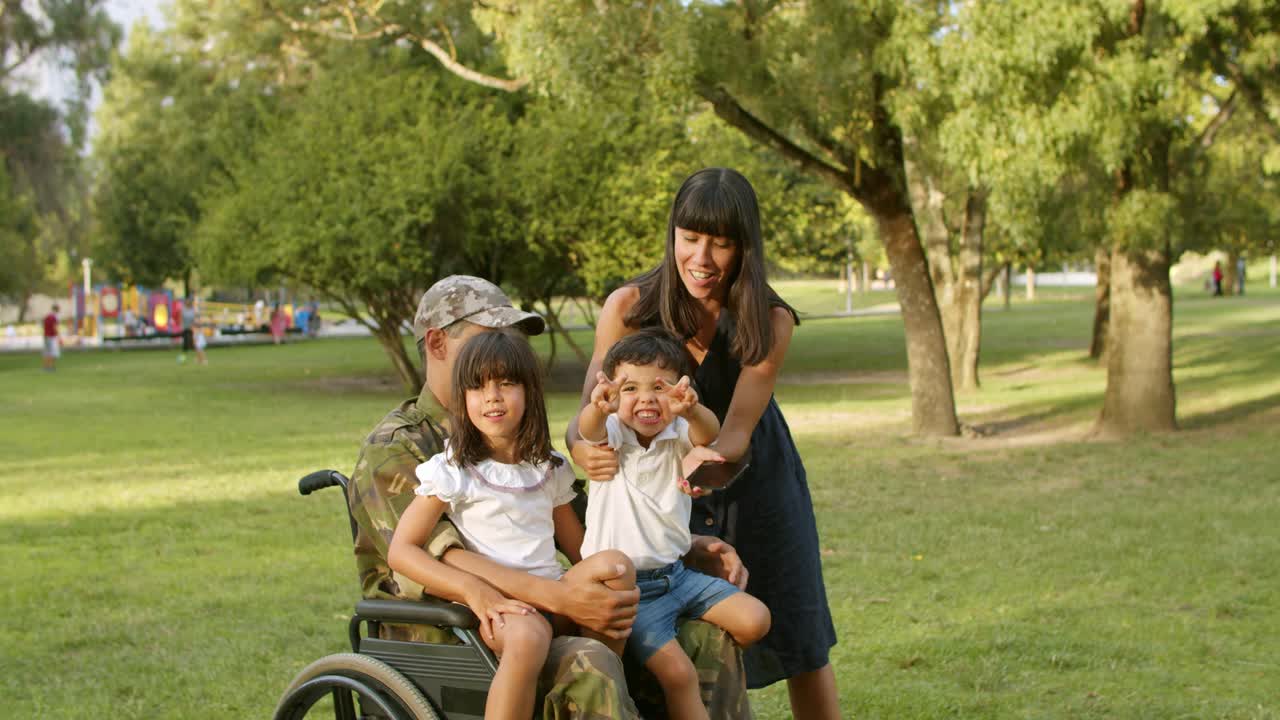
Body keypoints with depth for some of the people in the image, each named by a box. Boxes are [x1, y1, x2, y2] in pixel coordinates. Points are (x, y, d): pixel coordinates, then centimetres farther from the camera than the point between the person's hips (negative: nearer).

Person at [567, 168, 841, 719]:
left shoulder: (770, 321, -19)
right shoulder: (629, 308, -20)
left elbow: (737, 430, -26)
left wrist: (710, 459, -50)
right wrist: (582, 448, -46)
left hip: (757, 484, 0)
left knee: (800, 641, 9)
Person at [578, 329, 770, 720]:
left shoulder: (678, 435, -1)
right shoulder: (612, 435, -6)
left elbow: (708, 434, -25)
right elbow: (589, 431, -31)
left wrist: (691, 410, -51)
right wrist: (597, 408, -57)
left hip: (675, 573, 4)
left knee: (754, 619, -8)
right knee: (676, 672, -20)